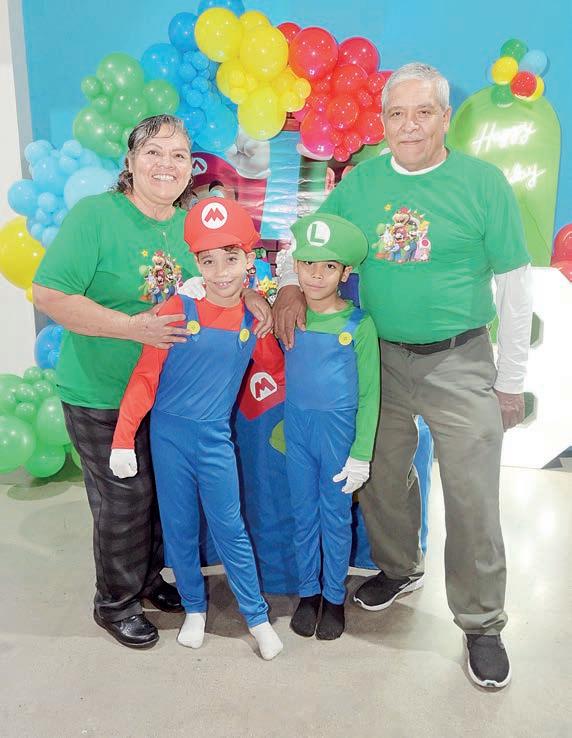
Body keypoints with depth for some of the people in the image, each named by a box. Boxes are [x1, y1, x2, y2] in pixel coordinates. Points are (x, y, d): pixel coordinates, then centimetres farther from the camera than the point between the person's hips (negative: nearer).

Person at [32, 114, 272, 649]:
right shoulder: (94, 215, -16)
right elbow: (50, 295, -20)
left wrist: (249, 302, -10)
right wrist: (134, 328, -27)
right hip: (102, 395, -6)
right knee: (124, 499, 5)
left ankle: (148, 576, 44)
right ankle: (115, 604, 31)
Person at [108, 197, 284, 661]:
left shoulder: (254, 318, -2)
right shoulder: (178, 310, -11)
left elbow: (276, 365, 15)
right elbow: (145, 376, -9)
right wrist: (124, 439, -10)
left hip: (215, 438, 1)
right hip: (169, 433, -1)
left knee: (230, 530, 6)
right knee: (179, 529, 11)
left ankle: (257, 617, 22)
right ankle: (195, 608, 32)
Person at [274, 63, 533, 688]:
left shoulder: (483, 182, -6)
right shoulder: (360, 181, 3)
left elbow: (513, 288, -4)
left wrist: (511, 382, -4)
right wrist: (289, 285, -11)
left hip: (459, 362, -3)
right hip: (379, 359, 4)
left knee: (471, 500, 2)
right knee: (382, 479, 17)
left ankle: (481, 624, 24)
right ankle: (399, 569, 45)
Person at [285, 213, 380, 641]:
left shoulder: (359, 325, -10)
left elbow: (369, 395, -7)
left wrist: (361, 455, -8)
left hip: (339, 431, -2)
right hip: (297, 428, 3)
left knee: (336, 517, 12)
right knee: (303, 516, 15)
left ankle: (335, 597, 32)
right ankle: (308, 592, 35)